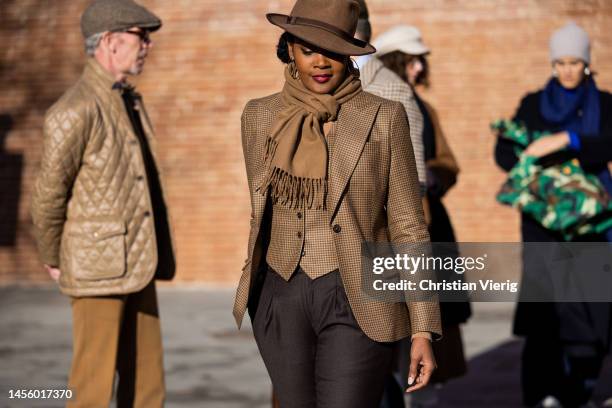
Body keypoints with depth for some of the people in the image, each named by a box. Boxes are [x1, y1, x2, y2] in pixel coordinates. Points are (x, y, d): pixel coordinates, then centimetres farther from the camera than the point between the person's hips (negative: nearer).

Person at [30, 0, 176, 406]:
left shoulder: (129, 101, 13)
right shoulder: (77, 110, -15)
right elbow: (50, 193, -9)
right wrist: (54, 262, 2)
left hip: (138, 266, 8)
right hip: (98, 270, -8)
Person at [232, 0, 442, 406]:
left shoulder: (384, 117, -4)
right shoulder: (260, 116, 4)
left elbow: (408, 225, -3)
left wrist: (423, 329, -7)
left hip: (357, 303, -3)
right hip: (282, 301, 3)